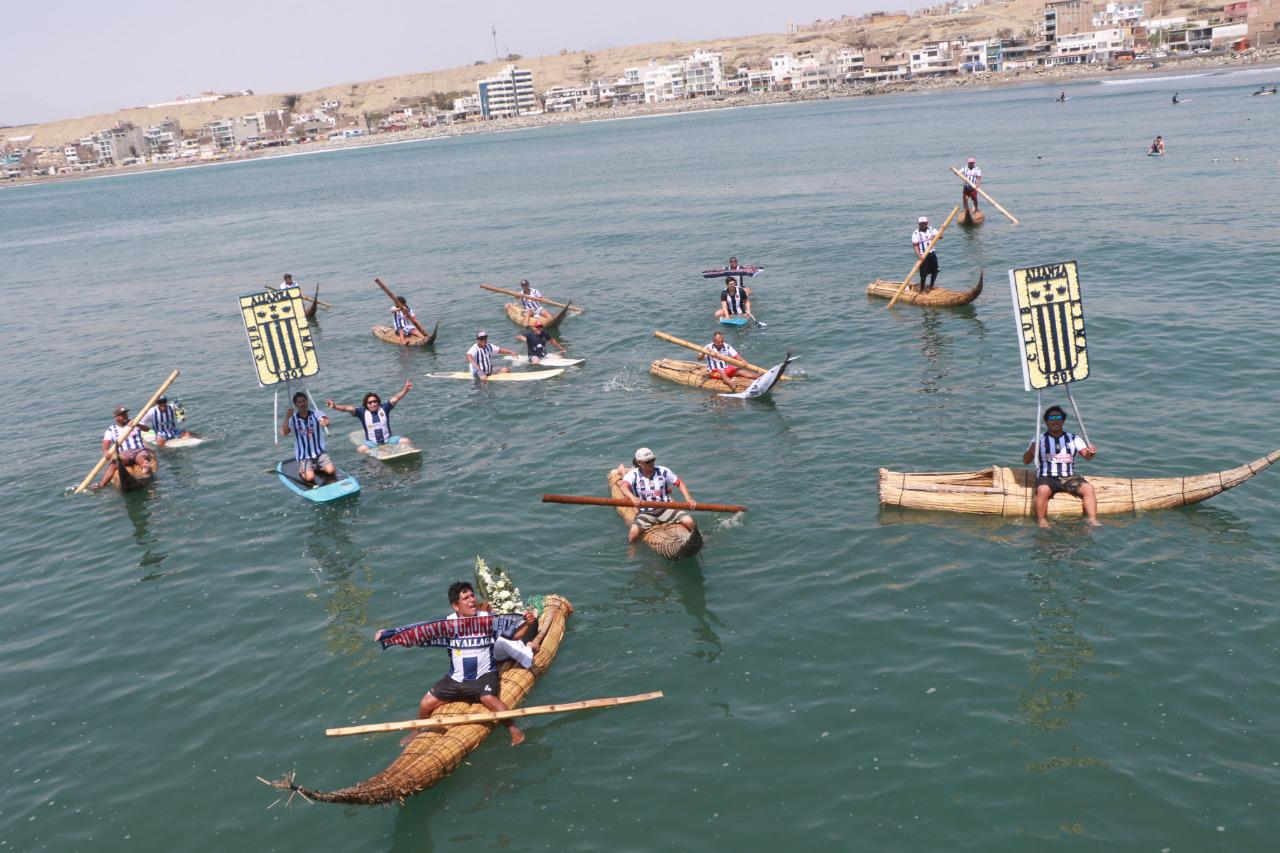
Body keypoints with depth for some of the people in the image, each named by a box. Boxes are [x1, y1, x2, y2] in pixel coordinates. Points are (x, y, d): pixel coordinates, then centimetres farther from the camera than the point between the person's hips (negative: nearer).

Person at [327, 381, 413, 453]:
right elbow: (348, 408, -15)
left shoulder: (384, 408, -2)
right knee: (361, 449, -32)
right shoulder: (362, 412, -3)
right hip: (372, 443, -1)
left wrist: (405, 389, -26)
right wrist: (335, 406, -31)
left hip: (388, 440, 1)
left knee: (405, 441, -22)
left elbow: (396, 398, -11)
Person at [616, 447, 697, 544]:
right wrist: (632, 497, -49)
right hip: (646, 513, -1)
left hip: (666, 508, 1)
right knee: (633, 532, -29)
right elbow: (624, 487, -26)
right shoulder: (633, 475, -6)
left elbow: (679, 483, 7)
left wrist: (689, 499, -10)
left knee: (689, 522, -19)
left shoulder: (663, 471, 1)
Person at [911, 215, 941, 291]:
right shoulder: (916, 233, -10)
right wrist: (919, 255, -30)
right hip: (923, 256, -5)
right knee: (924, 274, -5)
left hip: (932, 254, 5)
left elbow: (940, 236, -3)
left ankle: (931, 286, 31)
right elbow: (915, 245, -17)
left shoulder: (931, 230, 4)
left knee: (935, 271, 11)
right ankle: (922, 289, 10)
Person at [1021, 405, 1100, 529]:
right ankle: (1042, 522, -26)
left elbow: (1086, 454, -4)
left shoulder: (1073, 439, 10)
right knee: (1043, 489, -35)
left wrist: (1091, 452, -28)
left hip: (1069, 477, 2)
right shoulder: (1039, 440, 5)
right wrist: (1031, 451, -23)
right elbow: (1026, 461, -1)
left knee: (1088, 487, -24)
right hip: (1047, 477, -2)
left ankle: (1092, 521, -25)